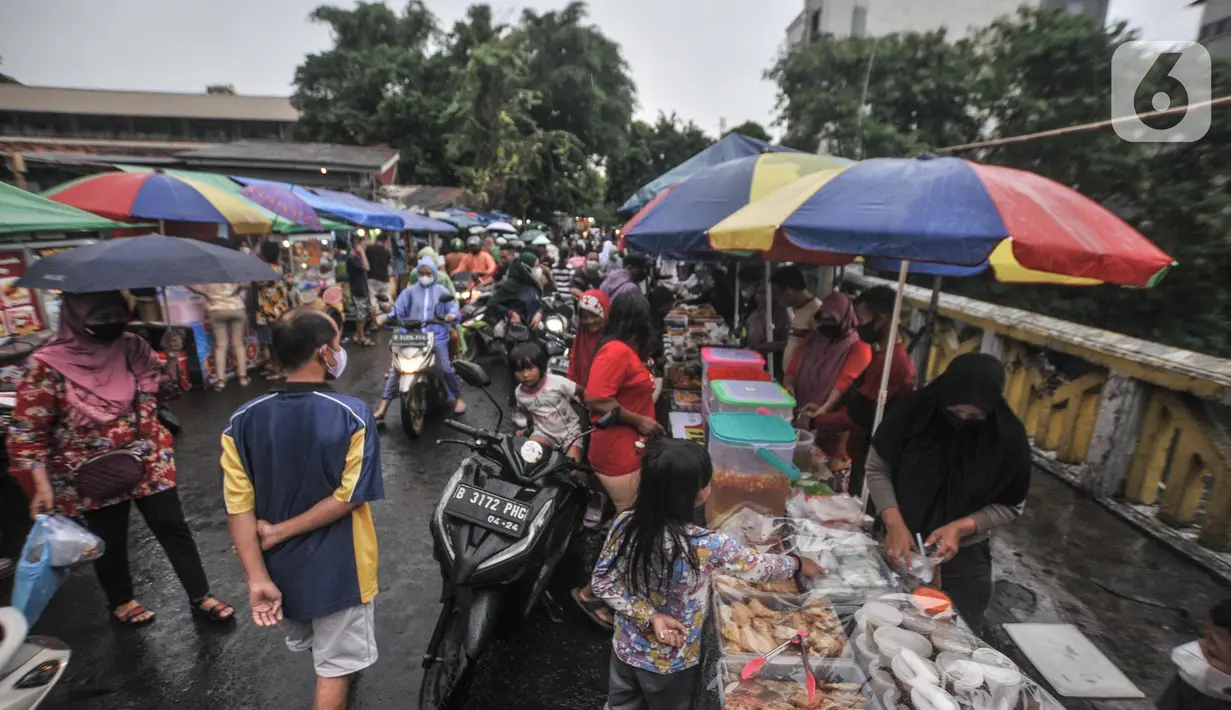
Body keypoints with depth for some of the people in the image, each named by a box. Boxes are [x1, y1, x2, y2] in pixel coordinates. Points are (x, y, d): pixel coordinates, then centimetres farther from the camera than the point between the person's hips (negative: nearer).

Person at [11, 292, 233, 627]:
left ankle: (200, 598, 22)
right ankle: (121, 602, 42)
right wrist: (42, 486, -14)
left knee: (174, 528, 9)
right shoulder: (47, 365, -15)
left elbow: (165, 390, 6)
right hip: (95, 475, -2)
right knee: (110, 542, 16)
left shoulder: (132, 347, -5)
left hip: (149, 463, 3)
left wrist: (171, 357, -13)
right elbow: (27, 431, -9)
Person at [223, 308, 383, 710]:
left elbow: (238, 507, -12)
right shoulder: (353, 416, -21)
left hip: (279, 567, 6)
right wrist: (280, 532, -12)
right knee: (334, 668, 15)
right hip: (337, 566, -5)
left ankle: (346, 672, 60)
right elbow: (348, 497, -22)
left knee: (314, 648, 33)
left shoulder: (242, 422, -10)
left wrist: (257, 578, -11)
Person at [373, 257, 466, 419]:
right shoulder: (410, 291, 12)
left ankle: (458, 398, 10)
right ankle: (382, 408, -2)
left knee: (445, 367, -13)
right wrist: (387, 317, -16)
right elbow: (398, 309, 5)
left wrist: (452, 315, -24)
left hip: (436, 334, -1)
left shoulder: (441, 291, 11)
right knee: (396, 367, -7)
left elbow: (453, 307, -1)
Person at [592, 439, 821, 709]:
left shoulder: (625, 525, -22)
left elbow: (602, 583, -12)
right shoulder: (705, 546, -33)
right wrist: (798, 563, 3)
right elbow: (760, 566, -15)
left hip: (626, 648, 3)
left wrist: (649, 616, -14)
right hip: (671, 663, -2)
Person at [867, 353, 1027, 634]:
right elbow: (877, 469, -10)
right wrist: (894, 522, -22)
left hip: (963, 559, 0)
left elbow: (1010, 506, -5)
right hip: (898, 544, 0)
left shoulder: (1009, 436, -15)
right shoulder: (914, 410, -18)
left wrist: (960, 527, -21)